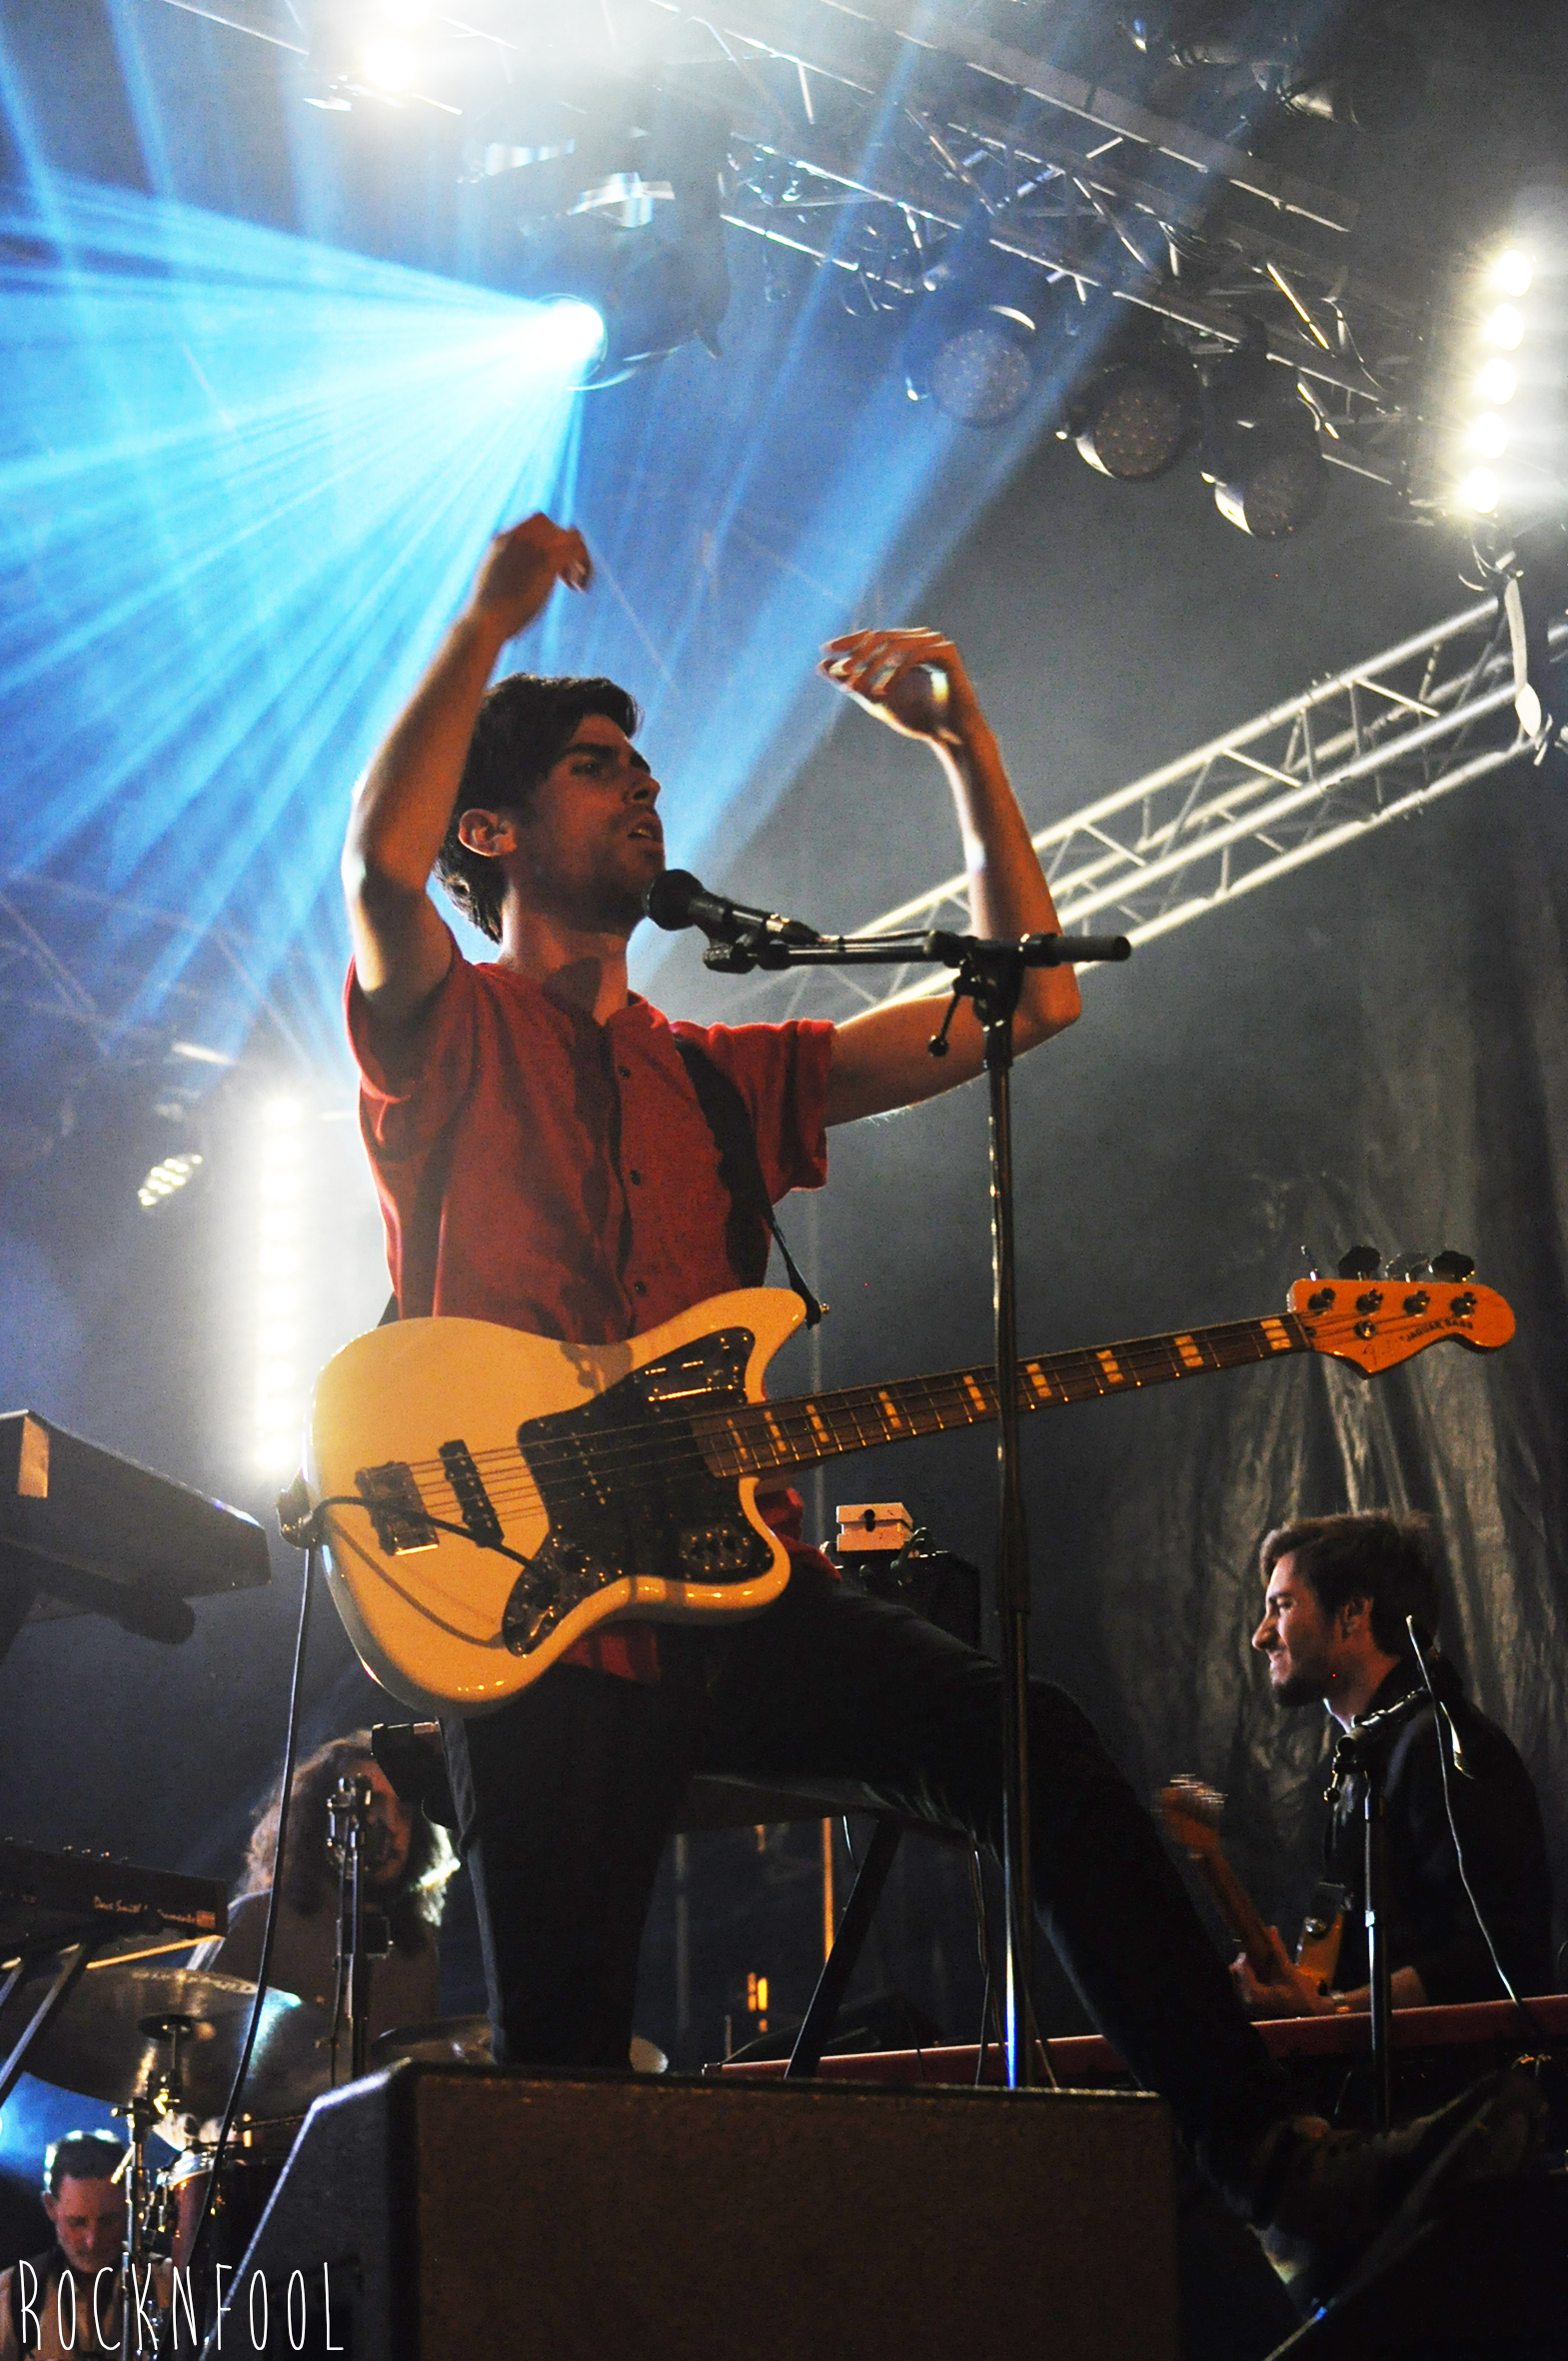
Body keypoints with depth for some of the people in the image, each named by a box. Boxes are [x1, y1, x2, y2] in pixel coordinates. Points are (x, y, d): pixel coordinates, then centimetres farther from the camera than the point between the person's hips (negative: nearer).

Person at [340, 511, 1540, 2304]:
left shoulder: (722, 1075, 24)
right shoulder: (446, 1036, 9)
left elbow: (1028, 998, 20)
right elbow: (382, 865, -16)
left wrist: (965, 746, 15)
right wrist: (488, 625, -8)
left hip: (729, 1580, 4)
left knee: (1033, 1748, -20)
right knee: (557, 2072, -8)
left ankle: (1280, 2168, -24)